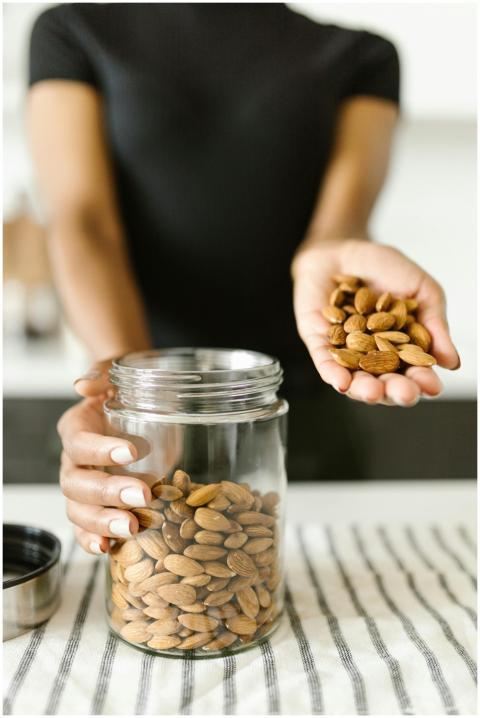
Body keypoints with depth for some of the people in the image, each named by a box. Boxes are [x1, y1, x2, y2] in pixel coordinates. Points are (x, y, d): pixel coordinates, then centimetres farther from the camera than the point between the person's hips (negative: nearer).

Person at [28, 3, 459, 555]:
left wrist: (325, 260, -36)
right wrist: (127, 365, -32)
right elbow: (81, 222, -13)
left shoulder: (361, 54, 4)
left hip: (305, 414, 1)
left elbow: (344, 214, -12)